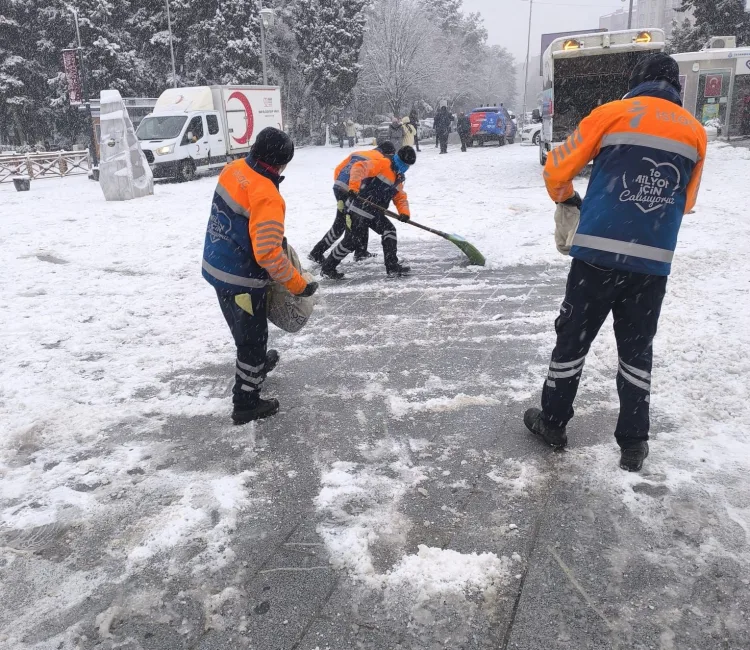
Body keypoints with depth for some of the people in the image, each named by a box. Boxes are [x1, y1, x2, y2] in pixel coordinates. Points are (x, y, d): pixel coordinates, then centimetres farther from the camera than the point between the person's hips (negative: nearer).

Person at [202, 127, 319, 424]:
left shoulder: (235, 169, -2)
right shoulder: (266, 197, -28)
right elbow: (269, 255, -32)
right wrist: (298, 285, -21)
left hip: (216, 264, 8)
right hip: (240, 279, -8)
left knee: (248, 329, 30)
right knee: (252, 337, 9)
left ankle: (257, 363, 56)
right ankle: (246, 404, 23)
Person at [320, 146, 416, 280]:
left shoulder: (399, 178, 17)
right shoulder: (383, 164, -11)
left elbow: (400, 197, 17)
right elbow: (359, 167, -23)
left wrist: (404, 212, -4)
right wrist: (354, 186, -37)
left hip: (374, 213, 8)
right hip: (359, 209, -8)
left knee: (389, 230, -1)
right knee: (350, 241, -6)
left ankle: (392, 266, 4)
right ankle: (327, 268, 7)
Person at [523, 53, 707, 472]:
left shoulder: (612, 114, 2)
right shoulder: (695, 132, 11)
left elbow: (557, 170, 3)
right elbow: (685, 203, 19)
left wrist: (567, 200, 23)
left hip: (599, 252, -2)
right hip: (653, 261, 3)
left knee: (574, 336, 11)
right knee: (637, 348, 15)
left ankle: (553, 422, 24)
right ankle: (634, 442, 21)